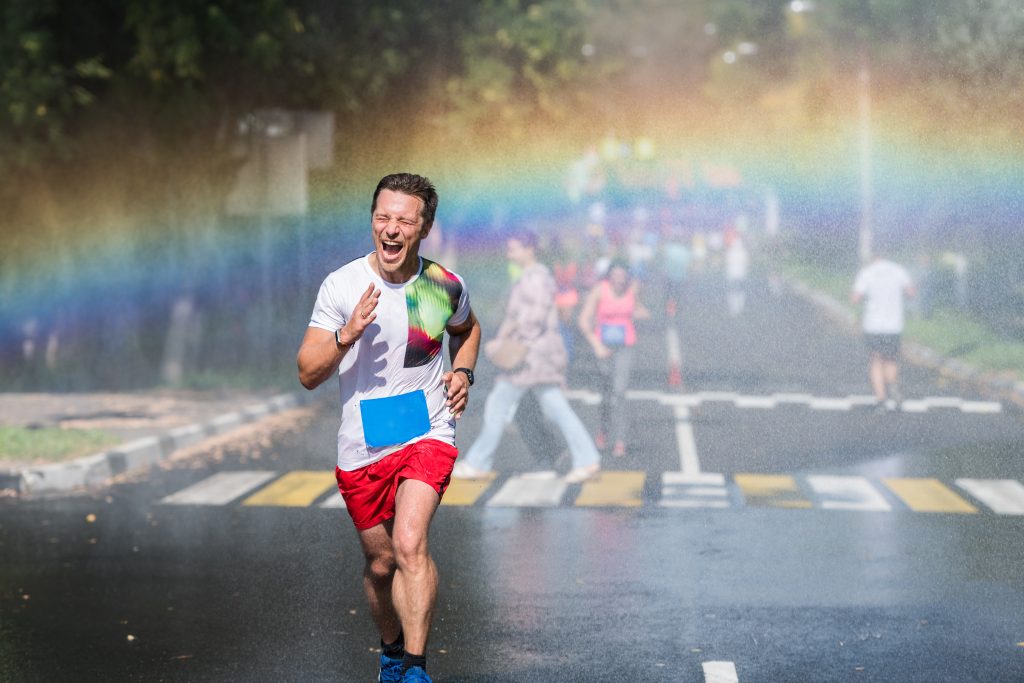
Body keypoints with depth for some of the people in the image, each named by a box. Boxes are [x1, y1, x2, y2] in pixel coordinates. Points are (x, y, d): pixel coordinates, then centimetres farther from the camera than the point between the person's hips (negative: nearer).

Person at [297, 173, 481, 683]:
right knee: (380, 564, 11)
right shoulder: (341, 286, -7)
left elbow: (467, 329, 23)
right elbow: (307, 374, -8)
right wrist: (347, 334, -25)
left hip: (428, 435, -1)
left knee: (409, 544, -23)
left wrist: (463, 371, 4)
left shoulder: (445, 287, -2)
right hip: (361, 446, 1)